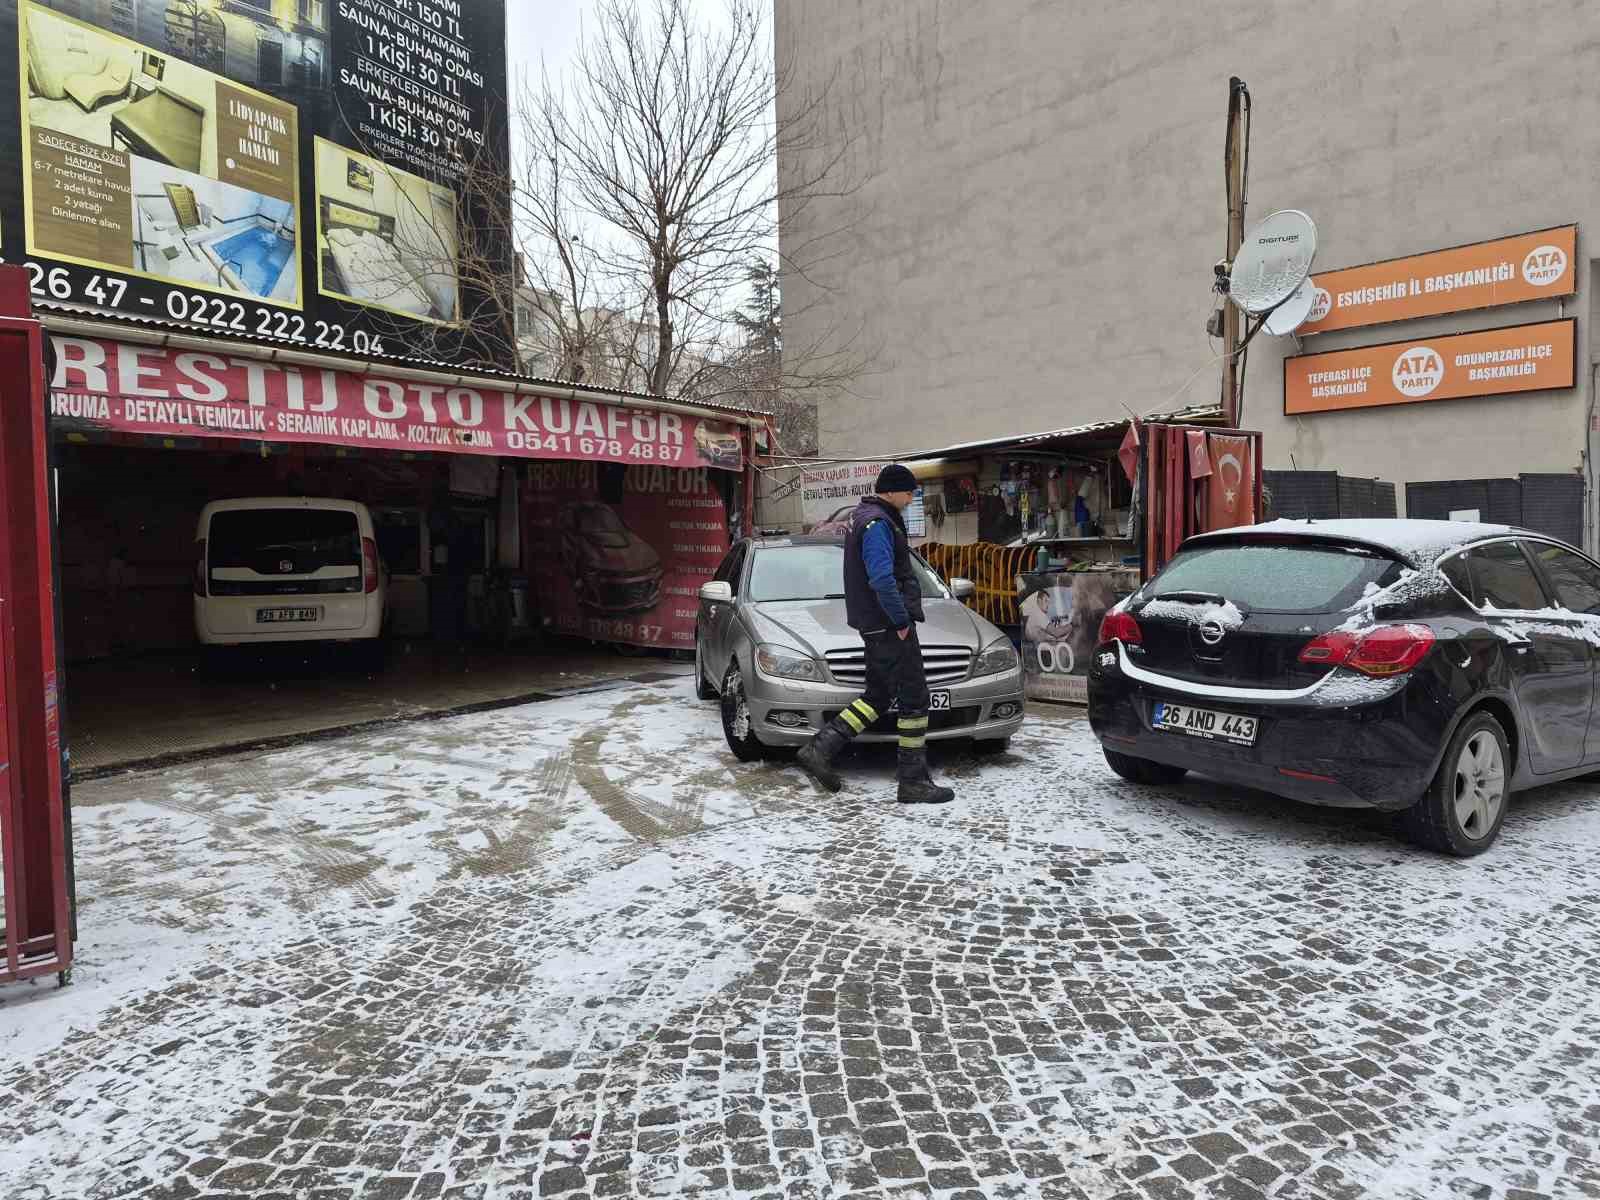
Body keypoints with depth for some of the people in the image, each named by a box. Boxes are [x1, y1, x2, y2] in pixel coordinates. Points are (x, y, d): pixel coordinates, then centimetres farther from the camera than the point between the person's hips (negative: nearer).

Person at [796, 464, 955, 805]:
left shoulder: (864, 516, 18)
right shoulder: (877, 523, -16)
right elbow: (882, 579, -28)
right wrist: (901, 620, -19)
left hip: (875, 625, 10)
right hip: (889, 624, -10)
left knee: (878, 696, 14)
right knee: (914, 698, -3)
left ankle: (820, 749, 9)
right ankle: (913, 781, 3)